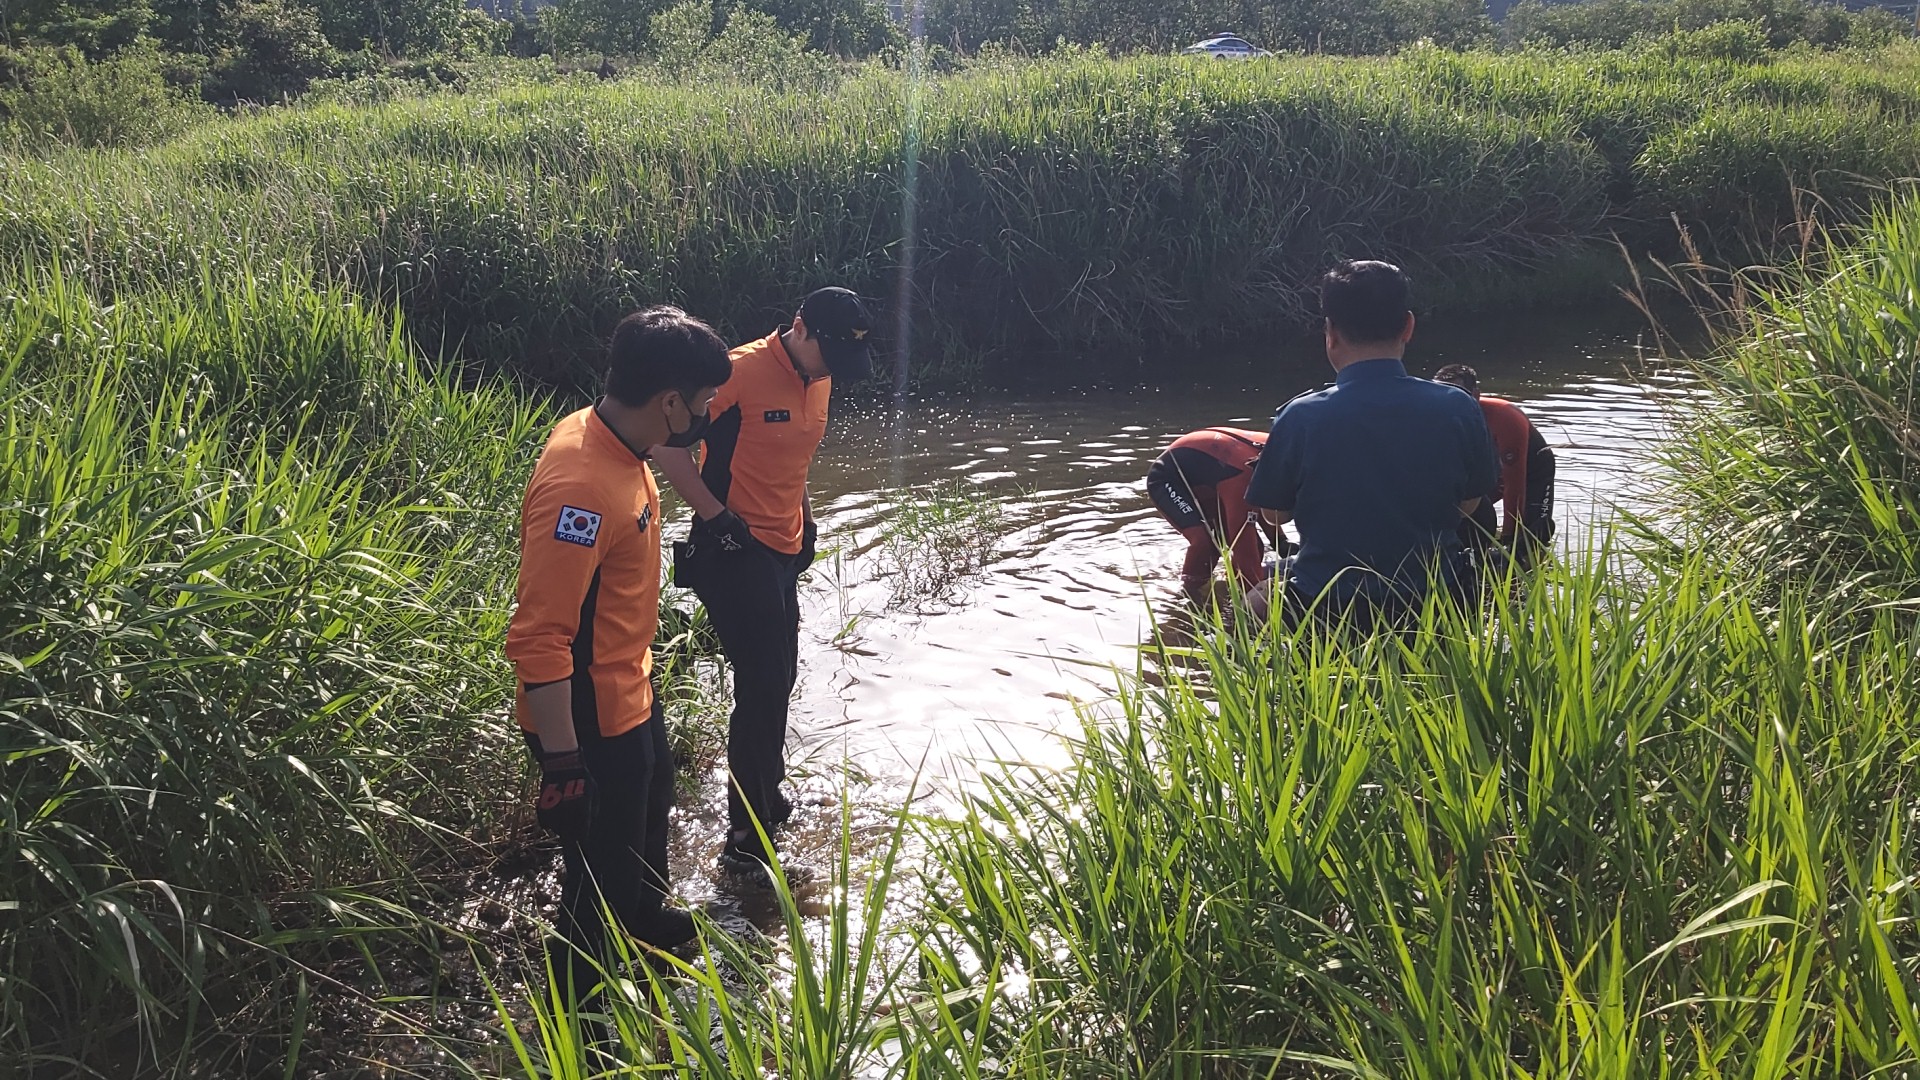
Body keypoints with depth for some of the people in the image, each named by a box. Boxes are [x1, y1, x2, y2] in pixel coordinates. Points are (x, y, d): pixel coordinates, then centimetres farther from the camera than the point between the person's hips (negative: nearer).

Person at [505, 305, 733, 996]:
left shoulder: (611, 441, -3)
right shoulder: (580, 487, -34)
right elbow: (538, 640, -33)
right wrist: (562, 764, -29)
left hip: (629, 691, 10)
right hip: (589, 723, -10)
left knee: (649, 809, 32)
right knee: (603, 871, 8)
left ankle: (646, 920, 59)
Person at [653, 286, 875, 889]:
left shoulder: (820, 381, 7)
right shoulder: (741, 372, -20)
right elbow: (666, 440, -20)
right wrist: (717, 517, -20)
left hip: (783, 551, 9)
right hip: (736, 551, -8)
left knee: (777, 681, 20)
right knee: (763, 688, -8)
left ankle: (764, 797, 39)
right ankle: (745, 845, 1)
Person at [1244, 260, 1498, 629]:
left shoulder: (1301, 417, -15)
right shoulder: (1457, 409, -11)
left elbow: (1276, 513, 0)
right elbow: (1469, 503, 4)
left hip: (1327, 608, 0)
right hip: (1432, 608, 1)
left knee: (1256, 602, 31)